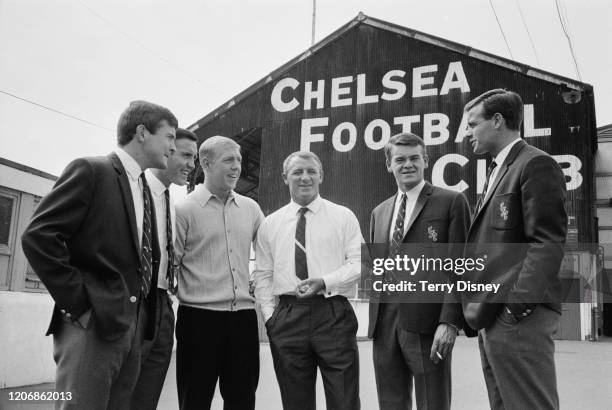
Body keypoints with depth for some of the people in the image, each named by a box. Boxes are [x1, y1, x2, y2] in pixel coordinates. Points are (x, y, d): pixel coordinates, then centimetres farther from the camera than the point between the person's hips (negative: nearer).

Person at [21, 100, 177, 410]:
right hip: (93, 325, -7)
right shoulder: (90, 170, -5)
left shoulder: (145, 189, 19)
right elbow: (38, 236, -13)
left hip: (133, 327, 8)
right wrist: (78, 305, -14)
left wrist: (144, 315, 8)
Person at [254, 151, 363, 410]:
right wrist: (269, 315, 1)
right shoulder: (270, 224, 11)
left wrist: (325, 282, -16)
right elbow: (263, 275, 11)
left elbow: (360, 263, -2)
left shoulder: (343, 216, 5)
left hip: (334, 314, -2)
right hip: (287, 318, 2)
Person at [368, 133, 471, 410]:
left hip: (428, 324, -5)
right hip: (384, 325, 5)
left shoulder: (451, 202, 1)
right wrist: (375, 319, 13)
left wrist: (450, 321, -14)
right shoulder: (379, 213, 18)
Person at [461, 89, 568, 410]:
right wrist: (482, 310, 13)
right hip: (492, 317, 9)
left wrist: (517, 305, -21)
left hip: (517, 318, -9)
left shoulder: (536, 164, -7)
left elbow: (547, 242, -15)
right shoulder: (497, 170, 21)